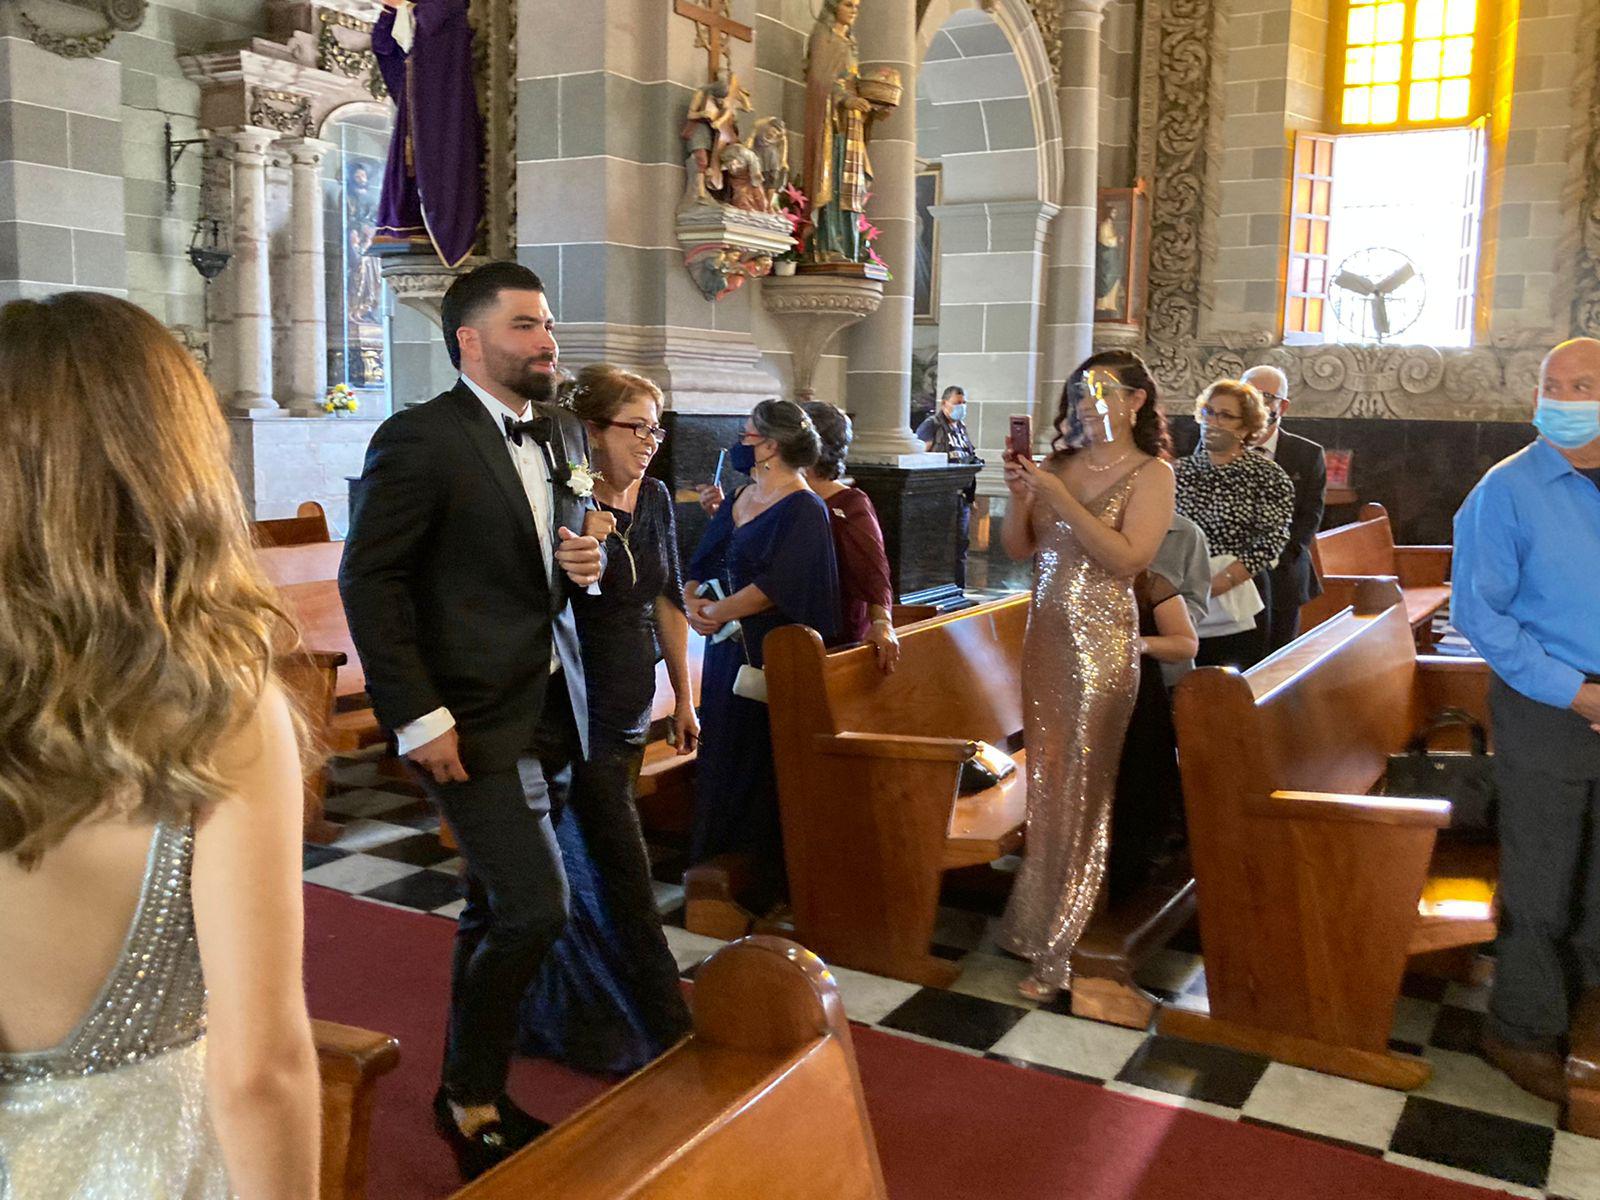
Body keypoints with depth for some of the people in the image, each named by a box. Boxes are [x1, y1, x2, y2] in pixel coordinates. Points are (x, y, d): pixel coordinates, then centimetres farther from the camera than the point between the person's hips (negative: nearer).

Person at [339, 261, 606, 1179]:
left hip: (552, 709, 7)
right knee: (538, 906, -9)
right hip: (476, 720, -7)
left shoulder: (565, 435, 12)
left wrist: (589, 562, -1)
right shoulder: (420, 439, -10)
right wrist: (419, 718, -16)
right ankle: (473, 1100, 15)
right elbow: (369, 580, -12)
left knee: (500, 911, 15)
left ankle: (470, 1092, 32)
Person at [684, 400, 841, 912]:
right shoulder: (738, 500, 14)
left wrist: (719, 612, -13)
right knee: (719, 758, 10)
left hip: (770, 659, -8)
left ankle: (762, 888, 12)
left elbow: (777, 585, -20)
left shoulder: (803, 509, -10)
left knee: (758, 765, -1)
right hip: (726, 652, 8)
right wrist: (693, 601, -6)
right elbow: (700, 566, 14)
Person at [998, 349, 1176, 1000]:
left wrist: (1059, 497, -19)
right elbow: (1017, 549, 7)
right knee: (1046, 780, 12)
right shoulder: (1058, 465, 7)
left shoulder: (1150, 473, -6)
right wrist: (1020, 493, -9)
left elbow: (1128, 559, -18)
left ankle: (1055, 949, 12)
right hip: (1044, 634, 5)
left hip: (1101, 641, -5)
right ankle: (1039, 923, 27)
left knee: (1078, 789, 1)